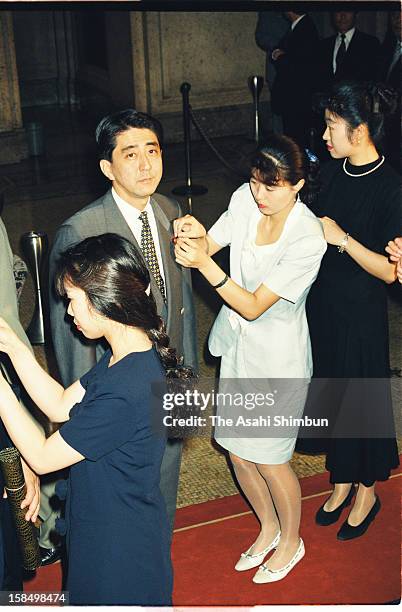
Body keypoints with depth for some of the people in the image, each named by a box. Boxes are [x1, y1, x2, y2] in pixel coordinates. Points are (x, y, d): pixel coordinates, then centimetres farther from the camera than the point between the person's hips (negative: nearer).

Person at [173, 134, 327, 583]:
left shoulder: (308, 240, -26)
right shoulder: (246, 199, -10)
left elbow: (254, 306, -25)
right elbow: (210, 245, -4)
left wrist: (205, 264, -35)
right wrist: (195, 235, -27)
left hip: (278, 356, -6)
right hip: (238, 344, 6)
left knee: (268, 458, 7)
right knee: (237, 451, 16)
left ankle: (291, 541, 36)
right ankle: (269, 527, 44)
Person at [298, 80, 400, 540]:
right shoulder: (332, 173, 1)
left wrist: (342, 239, -26)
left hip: (360, 314, -6)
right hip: (321, 303, 6)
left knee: (361, 397, 10)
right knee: (329, 393, 18)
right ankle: (341, 482, 39)